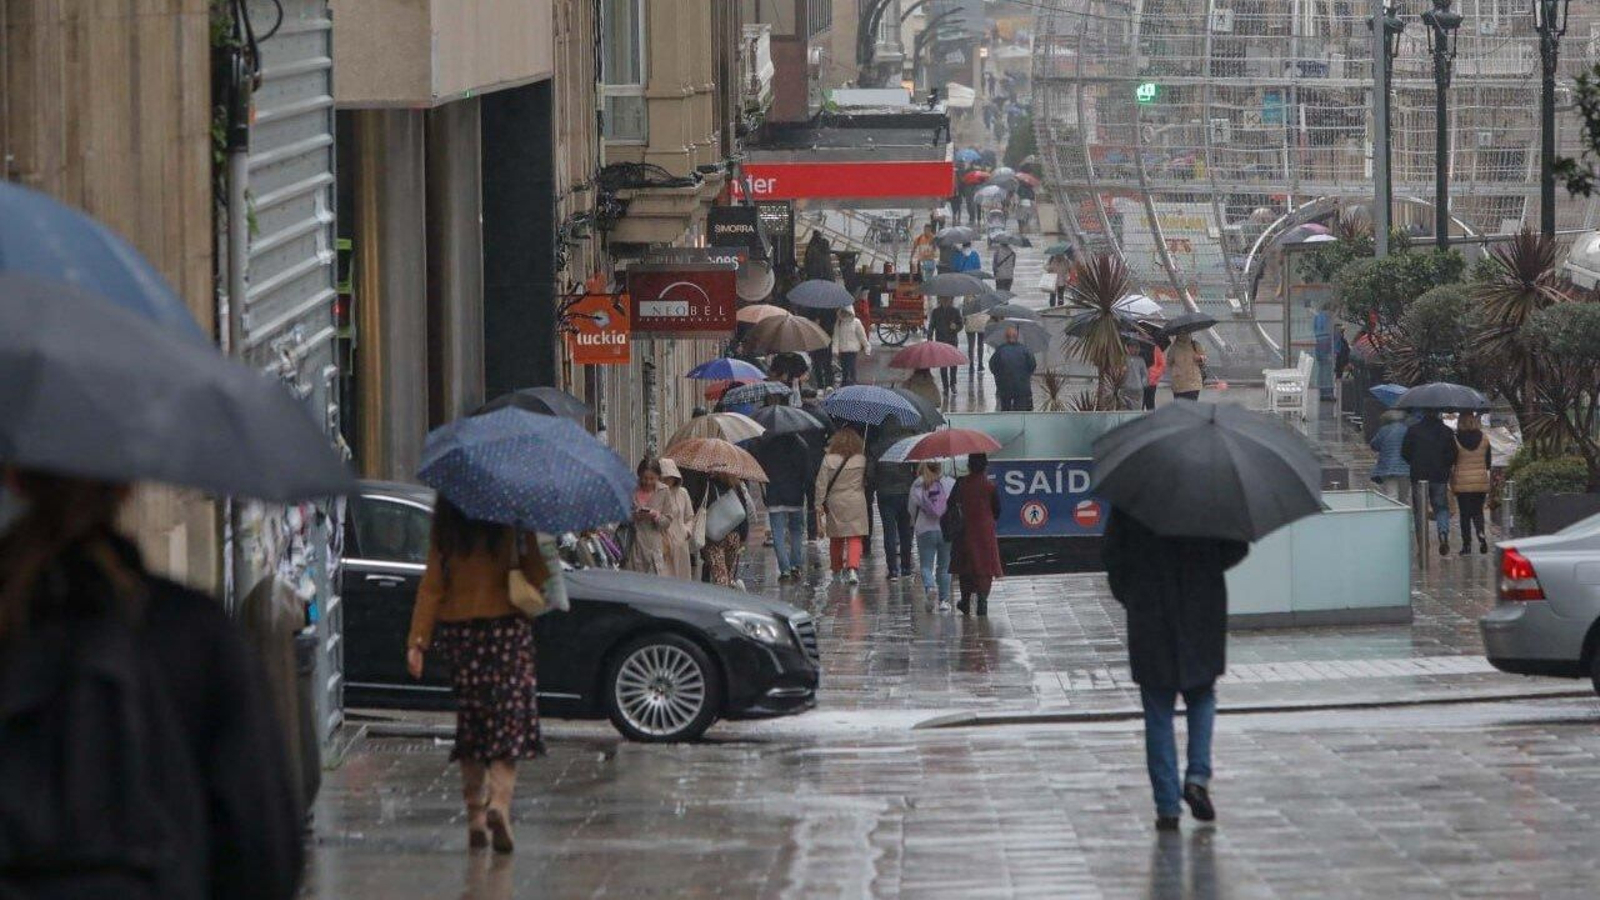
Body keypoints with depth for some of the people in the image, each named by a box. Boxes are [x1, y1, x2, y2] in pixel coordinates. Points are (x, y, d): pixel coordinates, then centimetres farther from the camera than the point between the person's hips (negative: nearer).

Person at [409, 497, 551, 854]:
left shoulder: (447, 524, -1)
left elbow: (432, 584, -2)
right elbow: (538, 576, -7)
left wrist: (418, 640, -1)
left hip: (457, 629, 3)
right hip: (507, 628, -3)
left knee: (470, 722, 13)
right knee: (509, 720, 2)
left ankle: (475, 813, 11)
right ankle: (500, 800, -19)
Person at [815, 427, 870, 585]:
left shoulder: (828, 460, -5)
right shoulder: (861, 460, -4)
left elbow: (821, 484, -5)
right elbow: (866, 481, 7)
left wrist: (819, 505, 0)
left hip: (835, 504, 1)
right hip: (856, 503, -1)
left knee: (836, 539, 14)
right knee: (855, 538, -1)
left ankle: (836, 571, 25)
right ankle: (853, 567, -21)